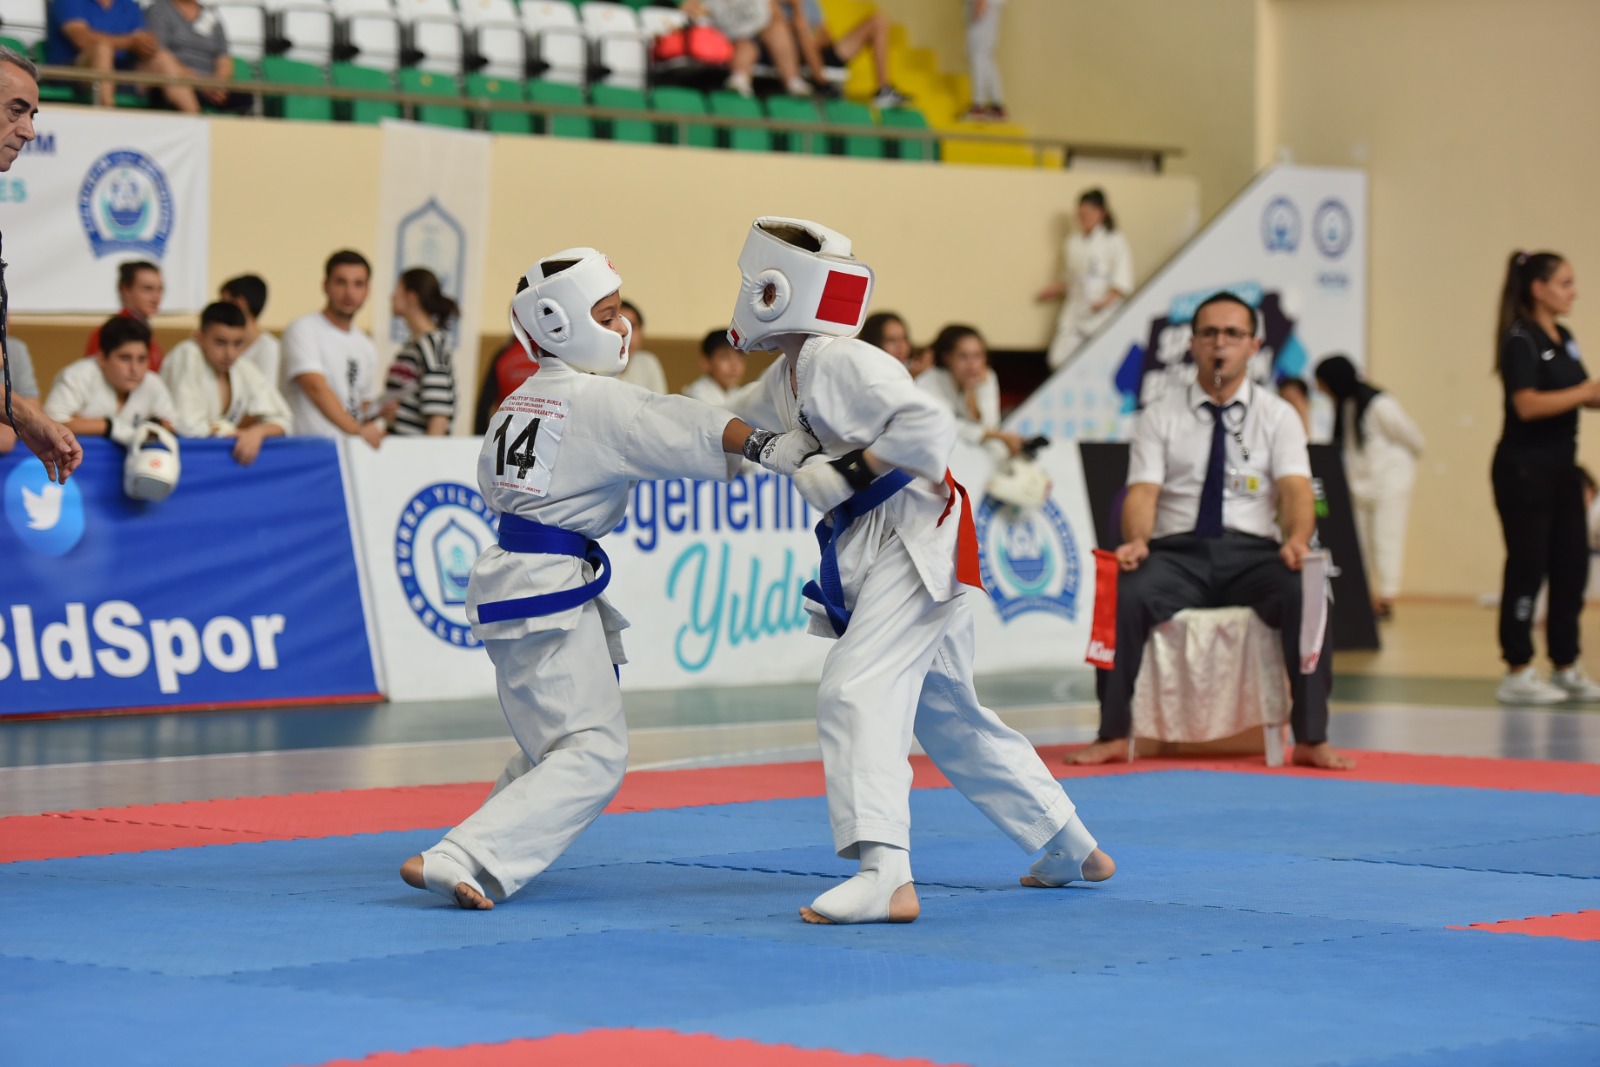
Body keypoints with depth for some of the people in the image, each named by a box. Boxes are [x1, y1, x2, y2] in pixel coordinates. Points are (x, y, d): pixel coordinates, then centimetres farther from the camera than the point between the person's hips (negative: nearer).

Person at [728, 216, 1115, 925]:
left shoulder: (843, 361, -18)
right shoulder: (785, 378, 12)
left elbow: (929, 426, -28)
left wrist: (845, 474, -23)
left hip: (915, 540, -11)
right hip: (871, 553, 11)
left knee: (854, 693, -21)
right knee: (945, 713, 19)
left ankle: (884, 878, -28)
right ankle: (1071, 846, 31)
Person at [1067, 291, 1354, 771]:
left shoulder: (1276, 415, 10)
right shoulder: (1160, 417, 10)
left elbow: (1295, 488, -5)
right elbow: (1142, 492, -1)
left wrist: (1298, 539, -28)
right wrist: (1136, 541, -25)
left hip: (1252, 553, 0)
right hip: (1177, 553, 0)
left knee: (1305, 594, -32)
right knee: (1125, 595, -32)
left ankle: (1312, 739, -23)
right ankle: (1112, 735, -22)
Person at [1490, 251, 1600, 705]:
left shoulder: (1563, 340, 14)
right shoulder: (1521, 341, -12)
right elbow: (1527, 404, -23)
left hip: (1560, 468, 9)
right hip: (1525, 470, -9)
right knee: (1527, 568, -5)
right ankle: (1517, 675, 1)